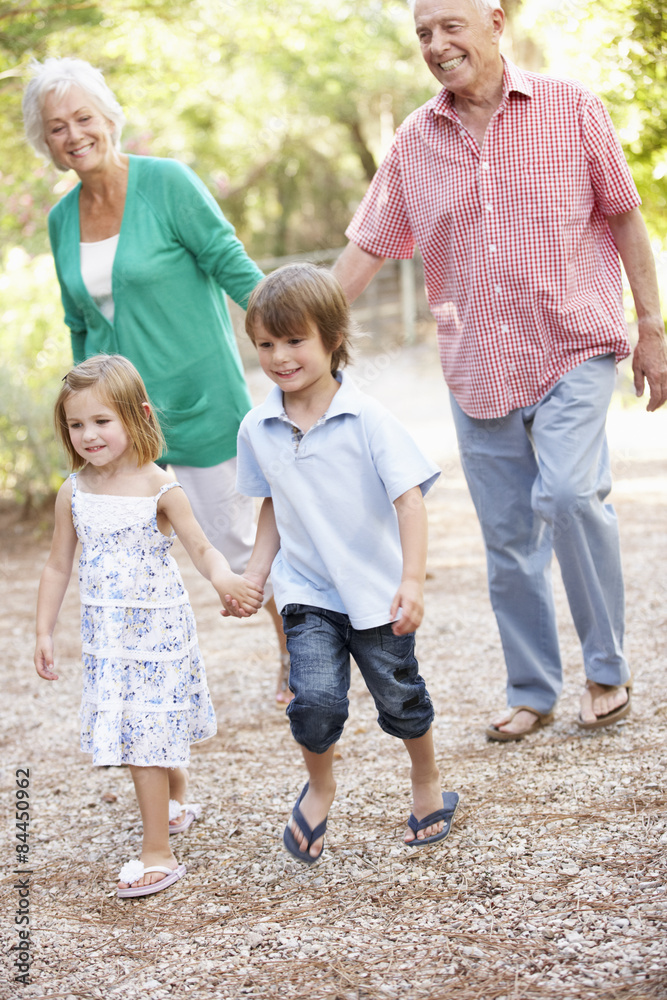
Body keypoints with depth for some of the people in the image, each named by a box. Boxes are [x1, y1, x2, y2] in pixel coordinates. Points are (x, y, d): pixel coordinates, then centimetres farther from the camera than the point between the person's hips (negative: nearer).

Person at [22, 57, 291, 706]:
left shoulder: (166, 183, -10)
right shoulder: (62, 220, 7)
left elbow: (233, 265, -10)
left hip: (198, 401, -4)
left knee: (233, 540, 4)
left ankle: (295, 652, 27)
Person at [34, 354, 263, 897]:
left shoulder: (160, 489, -14)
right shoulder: (73, 492, -1)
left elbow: (201, 547, -13)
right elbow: (58, 566, 7)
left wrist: (224, 579, -34)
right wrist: (44, 632, 6)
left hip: (157, 631, -5)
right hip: (106, 634, 5)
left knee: (145, 736, -6)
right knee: (138, 731, 17)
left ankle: (157, 852, 2)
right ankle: (178, 800, 45)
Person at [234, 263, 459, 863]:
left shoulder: (367, 420, -15)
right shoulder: (257, 430, -2)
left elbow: (409, 497, -16)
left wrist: (412, 580, -24)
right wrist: (256, 572, 5)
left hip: (376, 591, -2)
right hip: (306, 592, 2)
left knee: (399, 696, 12)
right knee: (315, 698, -15)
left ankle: (428, 784, 40)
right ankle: (319, 786, 15)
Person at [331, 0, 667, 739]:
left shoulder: (571, 109, -2)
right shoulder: (414, 144, 5)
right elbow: (364, 250, 9)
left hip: (574, 351, -3)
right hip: (477, 369, 3)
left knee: (569, 494, -24)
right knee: (508, 540, 7)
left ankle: (607, 671, -6)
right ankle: (532, 693, 23)